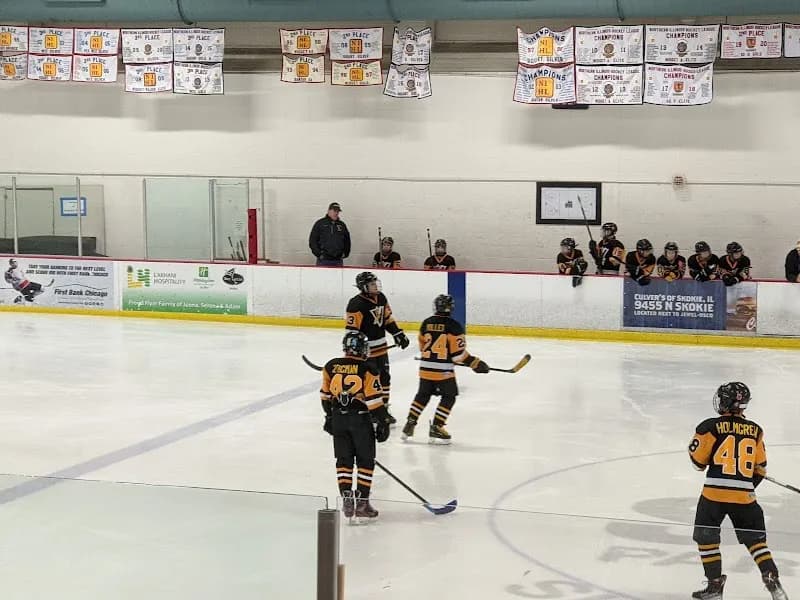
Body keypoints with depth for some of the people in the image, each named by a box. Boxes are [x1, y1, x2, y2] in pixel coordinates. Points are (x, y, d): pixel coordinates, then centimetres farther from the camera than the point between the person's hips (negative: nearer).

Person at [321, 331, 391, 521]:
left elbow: (326, 395, 11)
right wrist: (383, 422, -4)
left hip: (338, 418, 4)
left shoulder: (330, 366, 3)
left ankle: (346, 500, 7)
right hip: (360, 419, -4)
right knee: (365, 461, 6)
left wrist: (329, 416, 24)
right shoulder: (366, 369, -12)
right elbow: (374, 399, -13)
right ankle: (362, 502, 4)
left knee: (343, 460, 12)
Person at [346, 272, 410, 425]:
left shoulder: (381, 298, 4)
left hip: (381, 346, 8)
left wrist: (399, 334, 14)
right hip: (365, 349, -8)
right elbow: (351, 330, -22)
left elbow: (388, 318, 18)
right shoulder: (356, 304, -21)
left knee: (384, 378, 15)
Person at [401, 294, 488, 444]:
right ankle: (436, 428, 3)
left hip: (425, 368, 5)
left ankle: (410, 424, 19)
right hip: (443, 370, -5)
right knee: (449, 397, 8)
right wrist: (475, 363, -4)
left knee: (423, 395, 20)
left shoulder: (426, 323, 4)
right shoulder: (454, 326, -11)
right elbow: (458, 353, -13)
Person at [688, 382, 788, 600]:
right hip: (744, 496, 3)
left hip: (714, 493, -3)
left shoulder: (711, 427, -6)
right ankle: (772, 580, 3)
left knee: (707, 538, 13)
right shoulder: (755, 431, 7)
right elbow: (760, 467, 14)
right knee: (756, 539, 15)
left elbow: (699, 460, -1)